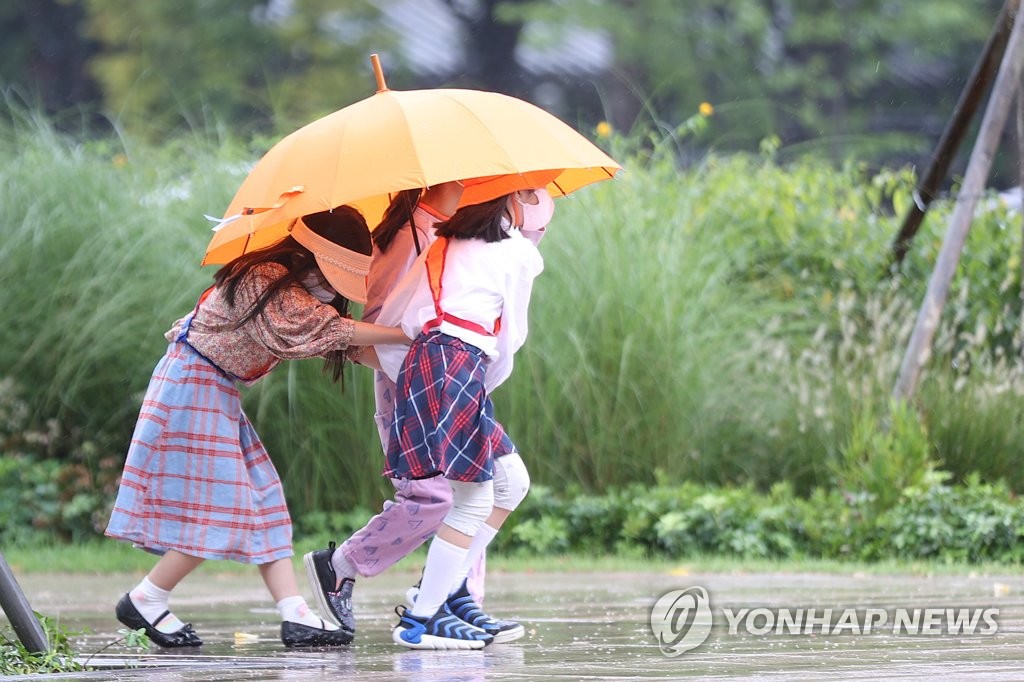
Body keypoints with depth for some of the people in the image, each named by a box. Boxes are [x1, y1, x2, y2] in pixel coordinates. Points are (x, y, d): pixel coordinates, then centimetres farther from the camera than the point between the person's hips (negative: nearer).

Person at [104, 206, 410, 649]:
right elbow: (324, 328, -27)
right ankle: (144, 602, 2)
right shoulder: (265, 281, -23)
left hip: (218, 392, 11)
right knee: (217, 510, -10)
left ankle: (296, 616, 1)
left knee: (263, 502, 5)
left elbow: (335, 340, 6)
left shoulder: (294, 286, 8)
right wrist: (405, 335, -25)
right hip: (192, 384, -11)